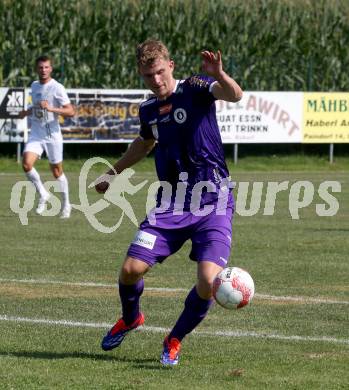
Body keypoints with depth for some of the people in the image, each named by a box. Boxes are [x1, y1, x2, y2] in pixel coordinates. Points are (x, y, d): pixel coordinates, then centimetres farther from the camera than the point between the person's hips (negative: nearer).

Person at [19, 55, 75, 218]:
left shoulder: (57, 88, -11)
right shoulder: (34, 85, 8)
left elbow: (71, 111, -16)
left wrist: (51, 108, -28)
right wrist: (27, 112, 7)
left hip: (52, 134, -4)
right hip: (36, 133, 5)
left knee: (57, 171, 6)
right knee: (26, 164, -17)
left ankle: (66, 204, 24)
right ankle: (43, 195, 3)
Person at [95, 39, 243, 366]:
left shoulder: (194, 89, -8)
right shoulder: (148, 109, 8)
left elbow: (234, 95, -28)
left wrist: (218, 75, -49)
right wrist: (113, 172, 35)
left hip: (213, 204, -5)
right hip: (170, 205, 5)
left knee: (209, 281, -20)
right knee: (131, 269, -7)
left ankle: (174, 340, 7)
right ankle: (130, 319, 29)